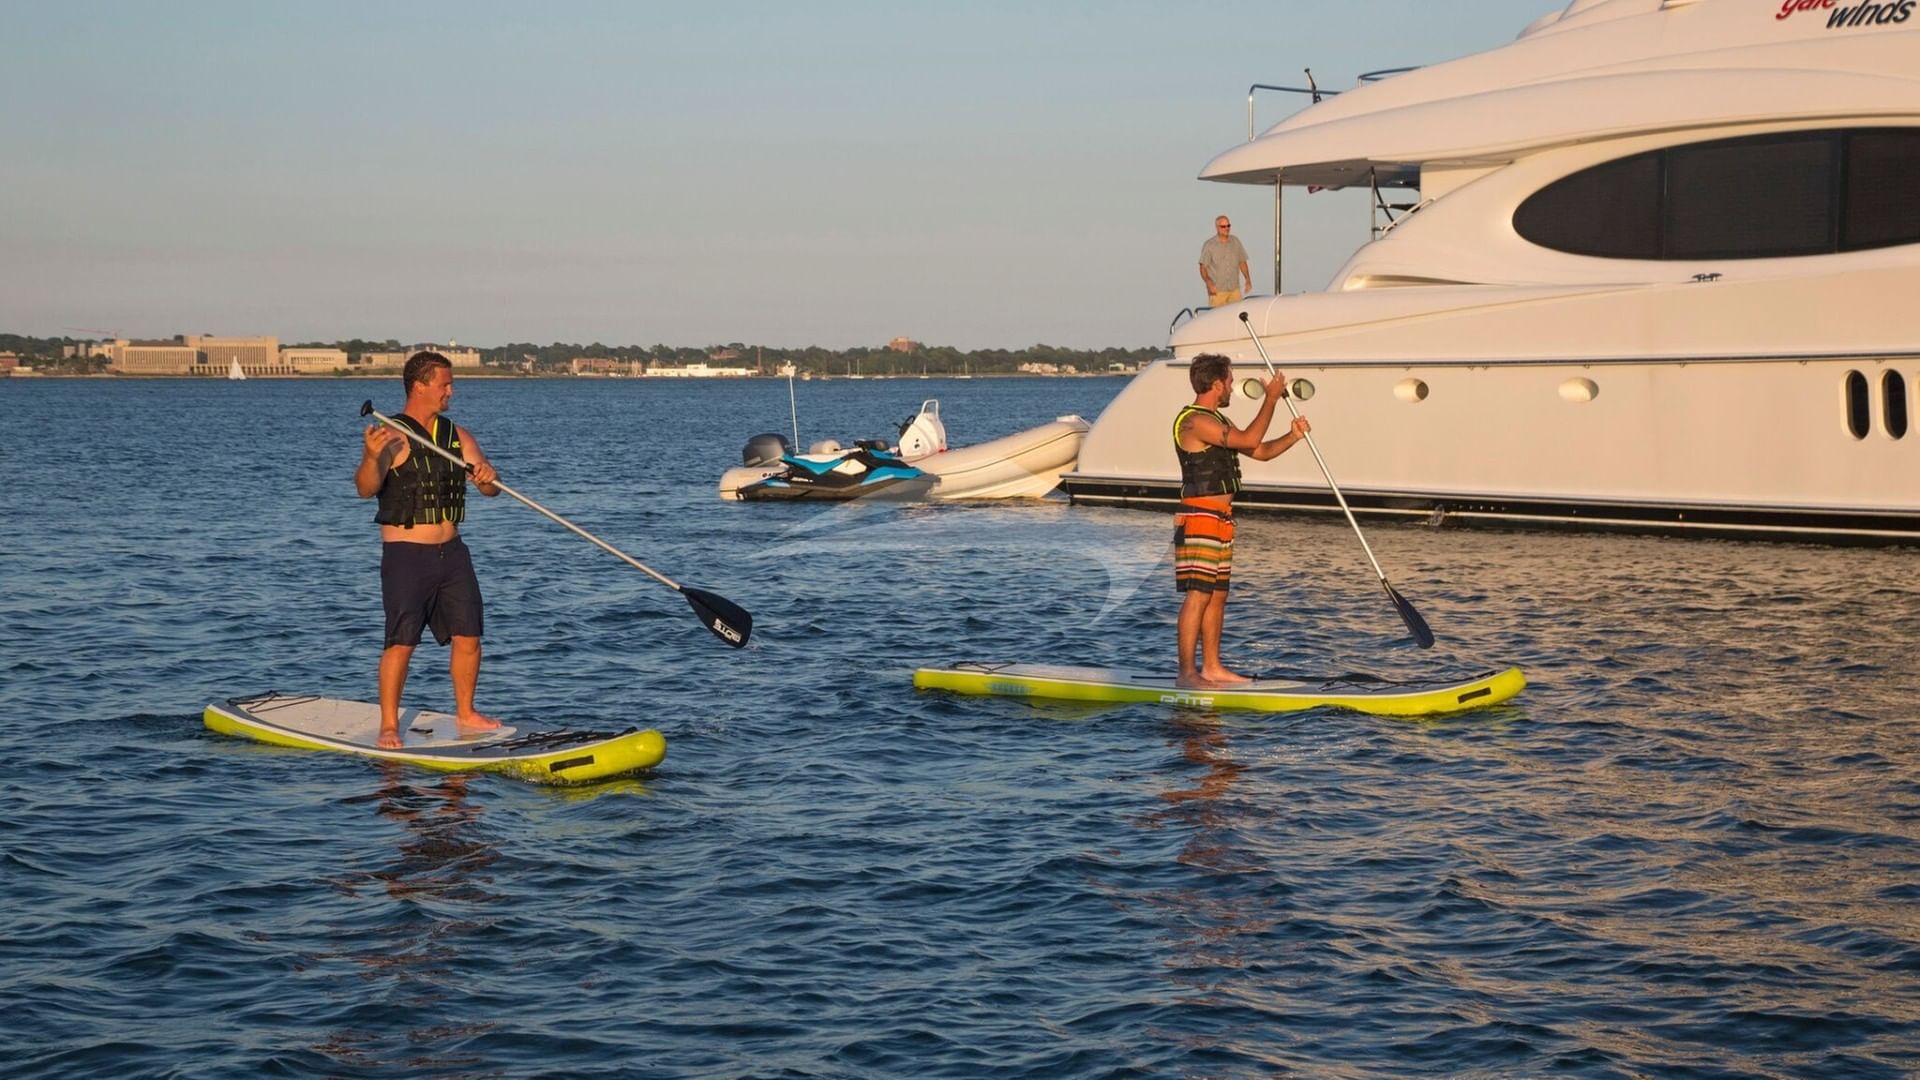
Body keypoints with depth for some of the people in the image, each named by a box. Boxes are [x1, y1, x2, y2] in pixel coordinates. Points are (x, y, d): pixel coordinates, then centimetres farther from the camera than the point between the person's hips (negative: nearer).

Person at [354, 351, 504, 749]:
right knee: (401, 642, -7)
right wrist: (372, 457, -42)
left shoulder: (457, 436, 11)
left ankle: (465, 714, 21)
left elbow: (489, 489, 9)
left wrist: (487, 476, -16)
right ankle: (389, 725, 1)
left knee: (468, 637, 7)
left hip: (452, 551, 6)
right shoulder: (392, 437, -9)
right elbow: (366, 488, -21)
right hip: (406, 555, -6)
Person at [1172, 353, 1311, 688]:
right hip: (1199, 518, -10)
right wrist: (1271, 398, -10)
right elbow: (1249, 439, -20)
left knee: (1218, 595, 11)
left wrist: (1292, 437, 6)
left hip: (1220, 519, 10)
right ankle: (1186, 672, -11)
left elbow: (1260, 452, 23)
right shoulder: (1194, 422, -14)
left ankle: (1212, 667, 16)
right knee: (1198, 595, -11)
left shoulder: (1217, 421, 20)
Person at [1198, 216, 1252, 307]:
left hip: (1235, 290, 4)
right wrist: (1209, 283, -21)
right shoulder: (1209, 245, -4)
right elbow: (1203, 268, -6)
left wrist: (1248, 280, 9)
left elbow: (1242, 262, 18)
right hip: (1217, 291, -4)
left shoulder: (1235, 241, 10)